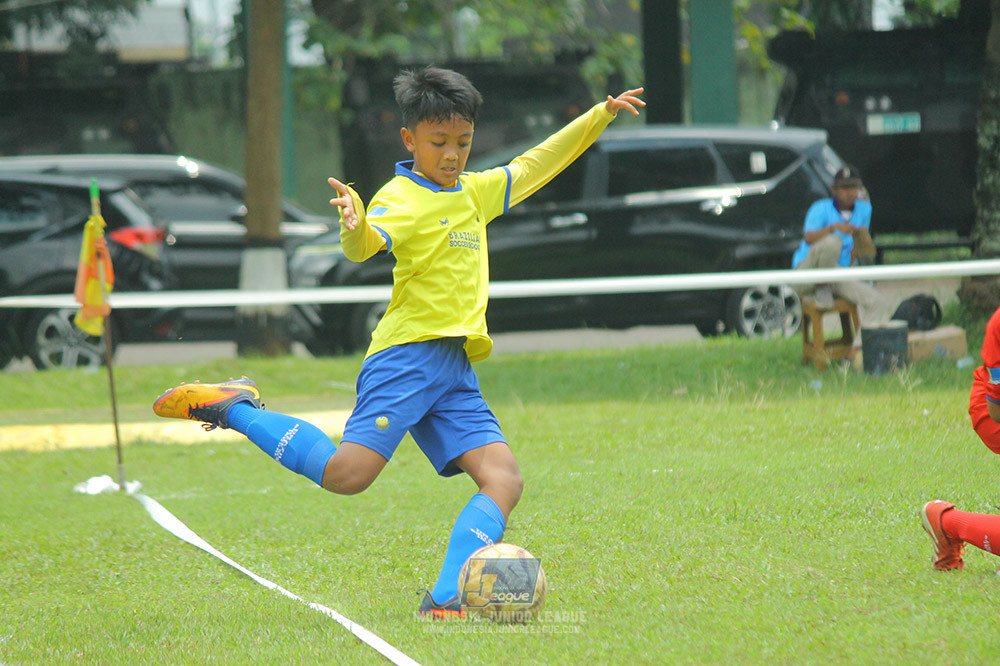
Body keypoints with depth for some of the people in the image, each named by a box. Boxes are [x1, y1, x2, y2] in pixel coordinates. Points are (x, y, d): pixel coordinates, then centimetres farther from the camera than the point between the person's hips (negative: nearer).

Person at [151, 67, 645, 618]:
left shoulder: (475, 192, 20)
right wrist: (354, 225, -49)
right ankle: (234, 409, -1)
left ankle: (447, 597, -17)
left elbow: (537, 163, 32)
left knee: (504, 480, -10)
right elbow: (365, 244, -26)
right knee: (346, 475, -19)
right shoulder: (402, 198, -6)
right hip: (408, 354, -8)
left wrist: (601, 116, 32)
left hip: (456, 371, 8)